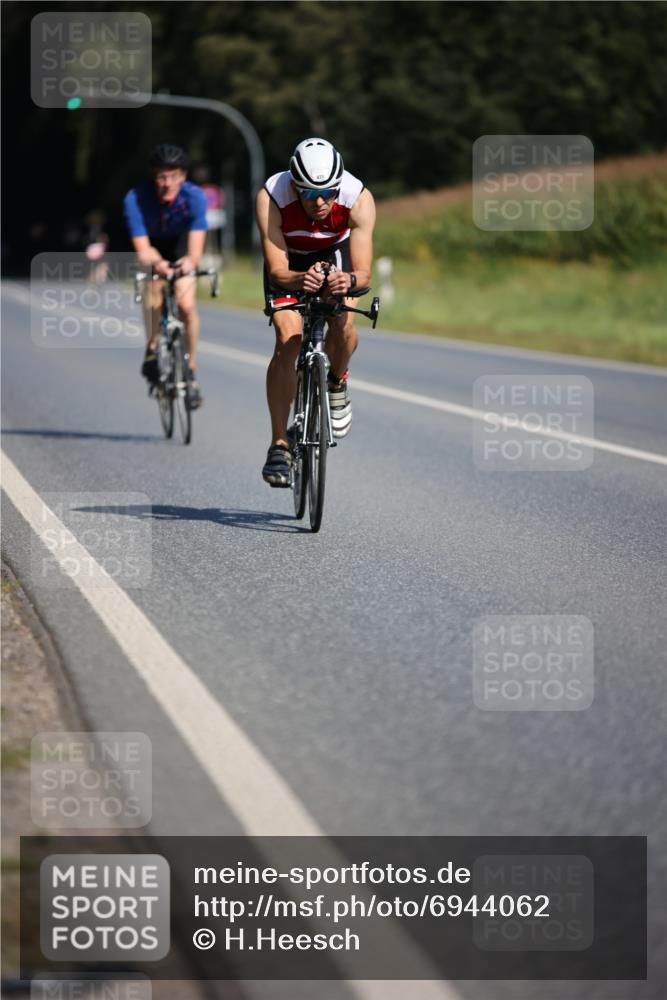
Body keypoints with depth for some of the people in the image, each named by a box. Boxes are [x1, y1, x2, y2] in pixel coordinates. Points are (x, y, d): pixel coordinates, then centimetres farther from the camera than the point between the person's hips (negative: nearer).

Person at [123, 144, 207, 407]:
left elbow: (196, 245, -39)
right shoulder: (135, 199, -33)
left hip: (181, 248, 0)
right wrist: (157, 263, -60)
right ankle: (153, 348, -7)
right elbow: (142, 249, -38)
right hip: (153, 248, 0)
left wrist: (190, 261, -62)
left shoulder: (194, 196, -31)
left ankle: (191, 370, 1)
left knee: (187, 305, -16)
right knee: (154, 289, -28)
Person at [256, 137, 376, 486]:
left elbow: (364, 273, -35)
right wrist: (301, 280, -57)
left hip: (335, 255, 1)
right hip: (289, 262, 0)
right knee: (288, 338, -19)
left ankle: (337, 382, 9)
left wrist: (349, 280, -59)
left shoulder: (359, 199, -34)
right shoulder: (271, 198, -36)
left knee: (343, 324, -26)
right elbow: (277, 271, -35)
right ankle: (279, 445, -12)